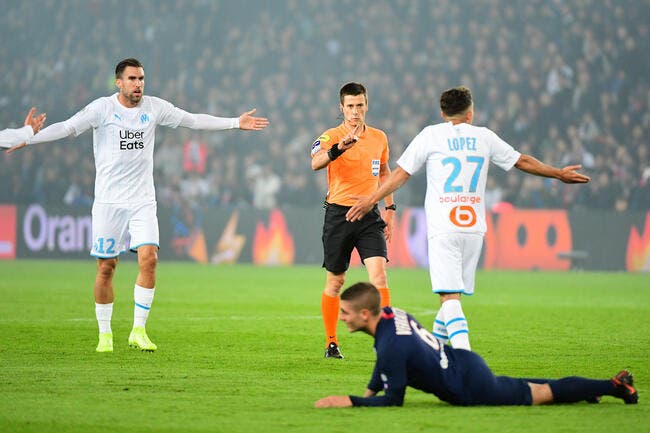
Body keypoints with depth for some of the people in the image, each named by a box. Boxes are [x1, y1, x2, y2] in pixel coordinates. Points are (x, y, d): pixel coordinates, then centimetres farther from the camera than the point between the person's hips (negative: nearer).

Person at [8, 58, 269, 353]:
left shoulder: (154, 107, 4)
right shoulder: (102, 108, -5)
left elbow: (193, 120, 13)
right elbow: (68, 127, -12)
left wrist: (236, 123, 13)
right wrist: (28, 138, -24)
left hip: (143, 201, 2)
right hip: (108, 202, -2)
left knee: (149, 258, -14)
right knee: (106, 267, 0)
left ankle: (138, 331, -5)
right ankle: (105, 334, 14)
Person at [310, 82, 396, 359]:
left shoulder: (379, 137, 8)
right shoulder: (331, 137, -7)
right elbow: (316, 163, -28)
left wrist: (390, 207, 17)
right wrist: (339, 148, -46)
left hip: (369, 214, 2)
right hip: (338, 214, -2)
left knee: (378, 273, -15)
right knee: (335, 281, 7)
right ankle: (331, 343, 21)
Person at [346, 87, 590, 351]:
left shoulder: (430, 135, 4)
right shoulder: (484, 136, 11)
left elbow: (401, 173, 4)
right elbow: (522, 161, 21)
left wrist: (371, 200, 13)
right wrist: (559, 174, 35)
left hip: (443, 228, -3)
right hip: (474, 229, 3)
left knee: (449, 295, -11)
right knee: (453, 293, 16)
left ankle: (464, 353, -27)